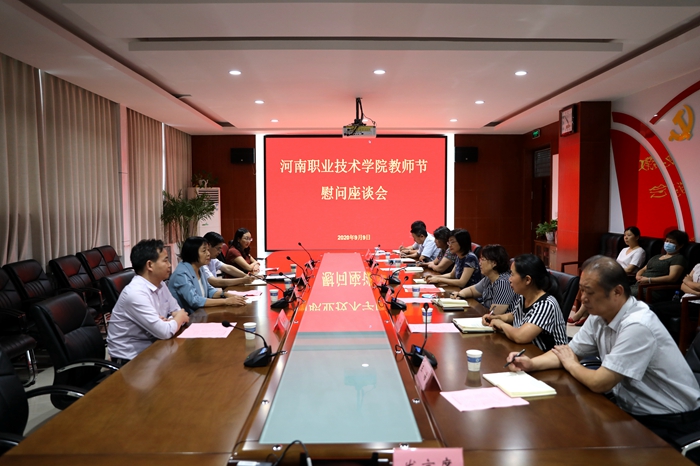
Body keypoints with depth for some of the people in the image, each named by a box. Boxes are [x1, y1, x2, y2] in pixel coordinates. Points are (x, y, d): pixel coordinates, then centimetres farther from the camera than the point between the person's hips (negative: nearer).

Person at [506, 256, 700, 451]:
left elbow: (600, 383, -28)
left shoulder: (637, 326, -30)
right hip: (632, 411, 7)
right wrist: (531, 363, -10)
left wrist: (571, 365, -7)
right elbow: (569, 352, 8)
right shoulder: (599, 317, -2)